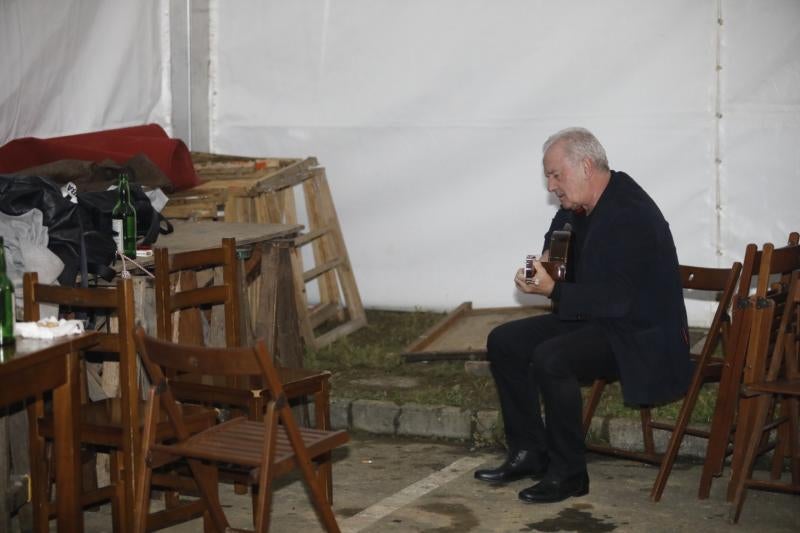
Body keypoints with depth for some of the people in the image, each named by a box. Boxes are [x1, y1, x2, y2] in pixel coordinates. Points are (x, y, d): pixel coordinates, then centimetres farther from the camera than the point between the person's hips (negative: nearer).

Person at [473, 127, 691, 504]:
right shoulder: (579, 206, 6)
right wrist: (549, 260, 7)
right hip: (594, 318, 11)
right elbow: (559, 238, 29)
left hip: (640, 334, -10)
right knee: (503, 342, 4)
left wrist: (553, 290, -29)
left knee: (550, 358, -32)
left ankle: (568, 473, -17)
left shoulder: (630, 214, -24)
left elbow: (616, 299, -30)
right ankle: (529, 454, 8)